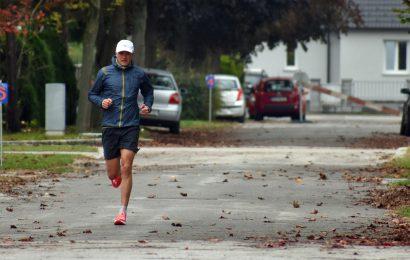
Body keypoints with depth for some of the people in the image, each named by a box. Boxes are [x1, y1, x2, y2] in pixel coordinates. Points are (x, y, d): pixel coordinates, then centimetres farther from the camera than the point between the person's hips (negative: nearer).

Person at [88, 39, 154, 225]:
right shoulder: (104, 73, 3)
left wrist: (148, 106, 3)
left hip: (131, 127, -1)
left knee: (126, 168, -14)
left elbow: (148, 92, 23)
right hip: (110, 126, 1)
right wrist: (101, 102, -9)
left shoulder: (139, 74, 6)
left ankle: (123, 212, -8)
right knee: (112, 173, 5)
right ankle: (116, 176, 45)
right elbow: (92, 94, 12)